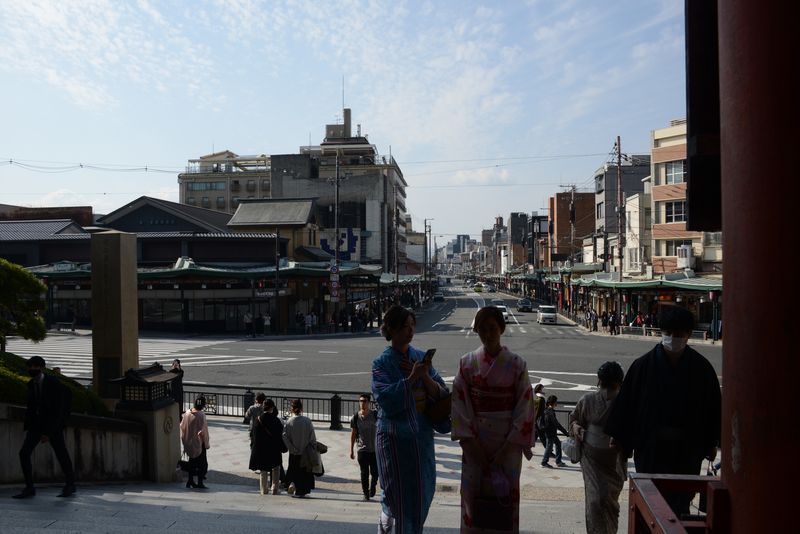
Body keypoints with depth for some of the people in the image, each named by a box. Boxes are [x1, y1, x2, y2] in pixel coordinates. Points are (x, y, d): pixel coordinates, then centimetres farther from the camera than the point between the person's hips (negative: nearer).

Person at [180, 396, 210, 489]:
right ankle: (200, 482, 8)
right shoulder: (201, 415, -22)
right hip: (198, 443, -6)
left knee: (192, 461, 20)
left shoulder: (187, 412, -3)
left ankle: (190, 481, 26)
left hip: (188, 442, 6)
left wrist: (185, 440, 18)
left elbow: (182, 426, 6)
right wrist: (207, 443, -9)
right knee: (202, 463, 7)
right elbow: (203, 431, -21)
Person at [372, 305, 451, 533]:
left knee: (423, 490, 12)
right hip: (394, 437, -4)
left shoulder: (421, 358, 4)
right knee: (397, 491, 4)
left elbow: (441, 393, 0)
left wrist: (424, 376, -15)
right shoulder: (382, 363, -8)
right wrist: (411, 377, -25)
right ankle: (387, 513, 33)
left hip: (422, 435, 4)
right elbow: (385, 398, -21)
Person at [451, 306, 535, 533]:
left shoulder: (516, 365, -3)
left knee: (506, 496, 3)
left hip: (508, 444, -1)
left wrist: (508, 447, -9)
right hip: (475, 443, 1)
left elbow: (525, 407, -4)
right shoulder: (467, 363, 0)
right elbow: (460, 404, -1)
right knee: (473, 495, 4)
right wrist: (470, 442, -8)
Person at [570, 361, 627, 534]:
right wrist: (576, 427, -9)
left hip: (615, 460, 0)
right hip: (592, 458, 0)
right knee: (595, 499, -6)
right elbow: (574, 418, 12)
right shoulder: (588, 400, -3)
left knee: (611, 499, 10)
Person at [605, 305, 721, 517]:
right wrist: (619, 438, 3)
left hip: (687, 450, 1)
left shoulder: (701, 368, -2)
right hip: (650, 446, 0)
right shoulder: (643, 365, -5)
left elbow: (713, 405, 6)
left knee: (681, 500, 5)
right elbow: (626, 402, 0)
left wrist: (711, 444, 8)